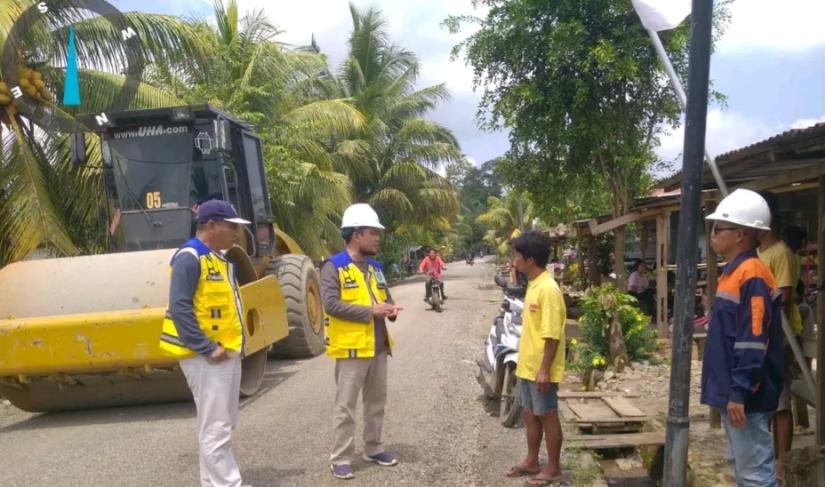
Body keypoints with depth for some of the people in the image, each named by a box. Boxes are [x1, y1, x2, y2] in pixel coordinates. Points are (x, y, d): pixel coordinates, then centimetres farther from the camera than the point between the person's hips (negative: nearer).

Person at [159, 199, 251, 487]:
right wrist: (206, 349, -22)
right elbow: (179, 308, -22)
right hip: (206, 358, -10)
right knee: (215, 429, -5)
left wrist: (232, 345, 11)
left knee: (224, 425, 17)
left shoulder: (220, 258, 15)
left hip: (228, 353, 10)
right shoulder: (190, 258, -15)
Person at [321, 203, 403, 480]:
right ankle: (340, 459, 9)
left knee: (376, 401, 17)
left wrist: (391, 310, -4)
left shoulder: (375, 267, 13)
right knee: (345, 406, 0)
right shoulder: (334, 267, -10)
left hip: (378, 347, 8)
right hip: (351, 348, -7)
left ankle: (373, 449, 31)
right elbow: (331, 304, -21)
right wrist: (371, 311, -21)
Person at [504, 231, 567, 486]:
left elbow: (552, 335, -23)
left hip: (541, 370, -9)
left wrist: (544, 370, -22)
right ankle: (531, 462, 32)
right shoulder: (533, 284, 9)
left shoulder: (548, 288, -21)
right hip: (528, 366, 9)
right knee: (530, 415, 18)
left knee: (547, 417, 4)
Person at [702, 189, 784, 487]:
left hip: (745, 397, -10)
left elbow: (753, 343, -23)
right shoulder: (733, 273, 13)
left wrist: (739, 393, -22)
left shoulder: (752, 277, -18)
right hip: (732, 391, 10)